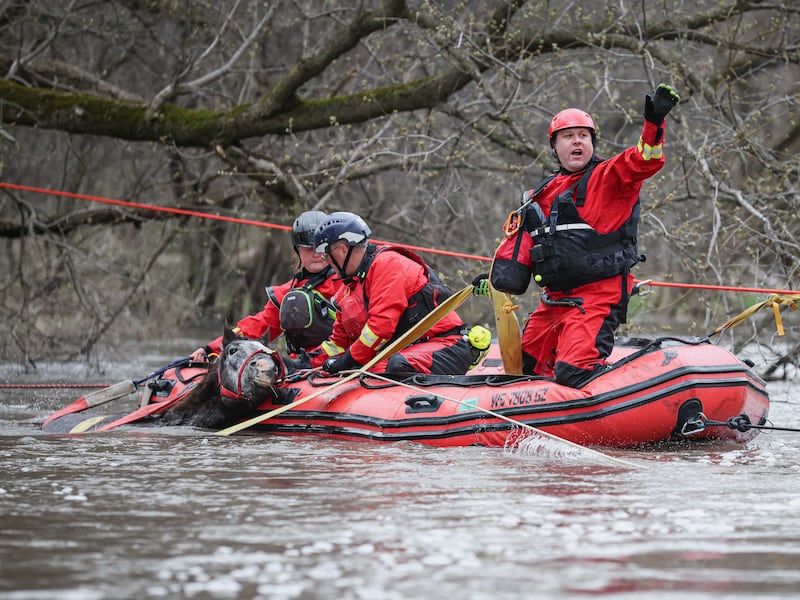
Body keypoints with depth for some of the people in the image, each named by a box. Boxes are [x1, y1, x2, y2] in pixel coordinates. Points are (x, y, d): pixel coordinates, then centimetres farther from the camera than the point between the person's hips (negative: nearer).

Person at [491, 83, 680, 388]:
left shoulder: (609, 177, -2)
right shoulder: (543, 194, 17)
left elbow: (644, 160, -21)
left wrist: (654, 122, -38)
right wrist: (496, 277, 14)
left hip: (597, 295, -8)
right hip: (554, 300, 8)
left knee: (573, 373, -22)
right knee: (526, 367, 13)